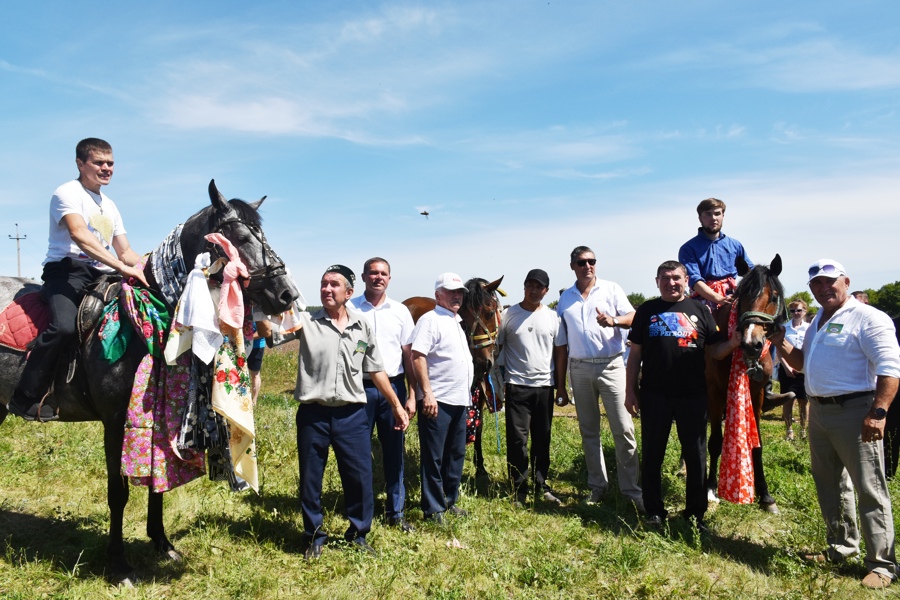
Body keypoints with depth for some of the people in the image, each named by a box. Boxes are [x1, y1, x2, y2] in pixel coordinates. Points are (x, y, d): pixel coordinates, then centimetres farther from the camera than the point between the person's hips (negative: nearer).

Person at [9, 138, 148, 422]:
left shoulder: (110, 205, 23)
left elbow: (125, 252, 23)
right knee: (64, 326, -33)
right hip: (67, 270, -7)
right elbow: (79, 235, -21)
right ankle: (25, 399, -18)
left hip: (101, 275, 8)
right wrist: (122, 267, -32)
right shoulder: (67, 193, -2)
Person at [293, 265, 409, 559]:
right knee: (310, 480, 10)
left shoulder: (362, 327, 5)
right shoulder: (306, 322, -2)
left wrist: (397, 406, 12)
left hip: (352, 414, 1)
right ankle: (314, 536, 30)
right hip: (313, 414, -1)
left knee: (361, 477, 7)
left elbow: (376, 371, 11)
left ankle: (358, 533, 29)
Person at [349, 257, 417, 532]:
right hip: (360, 387, -1)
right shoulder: (350, 309, 2)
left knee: (395, 452, 8)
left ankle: (396, 512, 21)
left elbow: (409, 355, 5)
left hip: (394, 387, 2)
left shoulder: (400, 311, 6)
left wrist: (412, 395, -1)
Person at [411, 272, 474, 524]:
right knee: (433, 456, 1)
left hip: (460, 400, 9)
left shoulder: (457, 322, 19)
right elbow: (418, 357, -18)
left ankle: (450, 501, 29)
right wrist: (427, 394, -24)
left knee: (456, 454, 16)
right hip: (437, 401, -9)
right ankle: (433, 509, 11)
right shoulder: (430, 320, -9)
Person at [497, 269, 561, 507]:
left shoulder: (552, 317, 6)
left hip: (545, 386, 3)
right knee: (517, 440, -2)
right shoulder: (508, 315, -1)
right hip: (517, 386, -2)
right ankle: (519, 491, 7)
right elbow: (496, 348, 1)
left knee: (542, 440, 11)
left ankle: (541, 485, 25)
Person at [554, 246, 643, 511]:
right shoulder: (565, 299, 10)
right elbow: (560, 345, 12)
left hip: (610, 365, -3)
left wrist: (613, 320, -29)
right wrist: (560, 385, 11)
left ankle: (631, 489, 4)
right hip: (579, 369, 3)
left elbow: (633, 317, -7)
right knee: (588, 431, 10)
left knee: (623, 429, -5)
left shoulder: (611, 289, 4)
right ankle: (597, 486, 22)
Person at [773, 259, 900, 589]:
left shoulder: (868, 318, -11)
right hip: (818, 411, 9)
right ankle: (840, 547, 32)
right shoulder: (817, 323, 16)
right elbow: (801, 362, 25)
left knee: (869, 490, -2)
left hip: (853, 411, -9)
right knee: (829, 484, 17)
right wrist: (782, 344, 5)